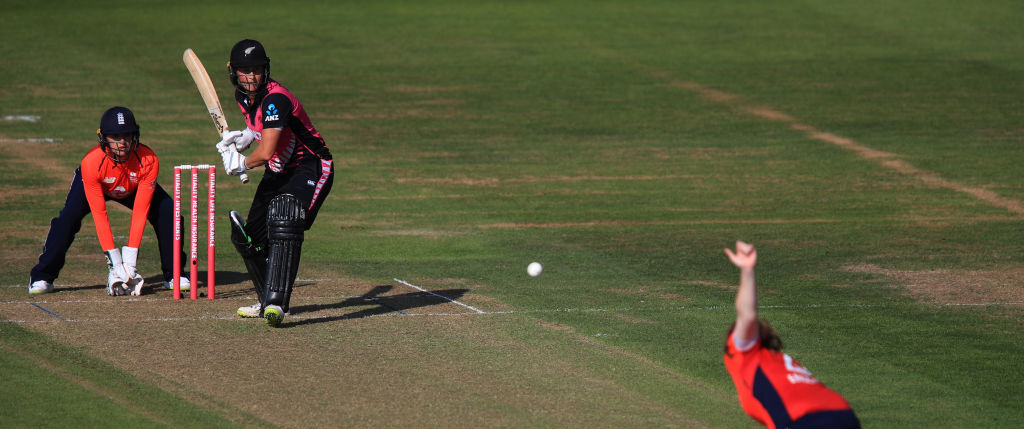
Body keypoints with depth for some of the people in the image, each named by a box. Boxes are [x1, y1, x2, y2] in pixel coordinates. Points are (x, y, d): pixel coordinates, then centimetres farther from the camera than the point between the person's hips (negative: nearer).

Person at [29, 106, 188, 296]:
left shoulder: (148, 161, -36)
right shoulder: (91, 162, -39)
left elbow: (140, 210, -33)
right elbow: (99, 215, -35)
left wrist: (130, 257, -37)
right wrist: (114, 261, -38)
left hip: (133, 188, 2)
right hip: (96, 187, -2)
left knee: (168, 210, -20)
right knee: (68, 217, -27)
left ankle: (173, 275, -2)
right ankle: (42, 277, -13)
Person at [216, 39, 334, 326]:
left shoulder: (275, 99, -27)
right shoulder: (243, 96, 2)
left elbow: (266, 152, -31)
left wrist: (242, 164, -12)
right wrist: (247, 135, 5)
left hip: (309, 169, -10)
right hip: (278, 172, 10)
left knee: (285, 225, -32)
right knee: (249, 237, 11)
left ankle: (277, 302, -42)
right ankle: (268, 302, 31)